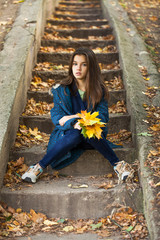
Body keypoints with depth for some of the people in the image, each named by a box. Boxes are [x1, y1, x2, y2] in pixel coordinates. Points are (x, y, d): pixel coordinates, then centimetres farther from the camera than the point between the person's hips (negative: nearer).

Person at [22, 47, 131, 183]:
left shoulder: (99, 90, -1)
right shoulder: (62, 89, 0)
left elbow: (102, 116, -7)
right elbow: (56, 115, -5)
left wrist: (75, 117, -18)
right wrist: (74, 123, -27)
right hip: (67, 134, 0)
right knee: (76, 134, -36)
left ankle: (116, 164, -28)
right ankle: (40, 167, -32)